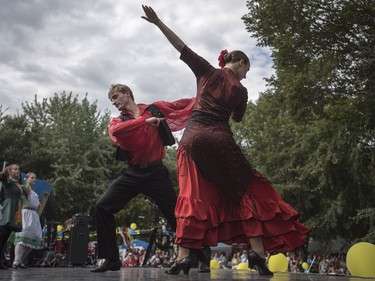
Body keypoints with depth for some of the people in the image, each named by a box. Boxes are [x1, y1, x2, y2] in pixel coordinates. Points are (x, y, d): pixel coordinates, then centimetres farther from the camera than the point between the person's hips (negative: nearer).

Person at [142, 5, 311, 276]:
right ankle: (258, 251, -2)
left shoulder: (207, 71, 11)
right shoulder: (241, 90, 9)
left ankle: (183, 255, -10)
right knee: (248, 190, 7)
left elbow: (182, 47, 7)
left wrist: (157, 21, 8)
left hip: (193, 136, 2)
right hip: (221, 140, -2)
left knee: (192, 196, 0)